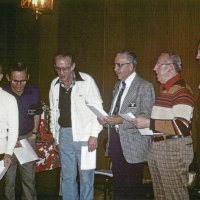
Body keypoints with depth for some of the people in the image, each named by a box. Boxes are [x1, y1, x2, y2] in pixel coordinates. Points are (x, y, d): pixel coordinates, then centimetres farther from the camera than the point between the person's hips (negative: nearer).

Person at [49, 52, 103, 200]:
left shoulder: (87, 81, -9)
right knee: (67, 176, 12)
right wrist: (55, 134, 13)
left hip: (84, 135, -4)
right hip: (64, 135, 5)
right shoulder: (54, 85, 7)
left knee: (86, 176, 1)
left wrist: (94, 135, -12)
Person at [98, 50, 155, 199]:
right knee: (118, 185, 17)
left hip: (132, 144, -7)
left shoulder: (145, 87, -10)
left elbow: (147, 117, -17)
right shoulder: (118, 85, 15)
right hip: (115, 140, 7)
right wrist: (106, 120, 1)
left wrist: (122, 120, -24)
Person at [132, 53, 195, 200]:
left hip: (174, 149, -9)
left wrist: (149, 123, -22)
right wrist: (143, 121, 8)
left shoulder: (181, 91, -16)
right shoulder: (164, 90, 14)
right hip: (156, 147, 10)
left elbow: (182, 127, -25)